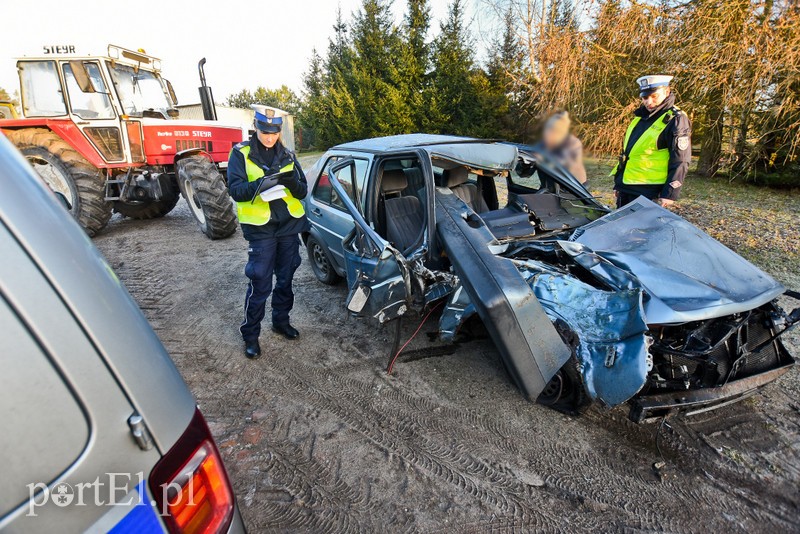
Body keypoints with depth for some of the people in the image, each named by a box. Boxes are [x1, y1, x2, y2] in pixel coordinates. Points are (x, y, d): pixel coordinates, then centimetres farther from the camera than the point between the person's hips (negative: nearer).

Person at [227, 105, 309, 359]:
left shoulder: (287, 155, 9)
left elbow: (303, 192, 4)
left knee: (285, 279, 14)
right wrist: (258, 185, -29)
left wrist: (293, 182, -18)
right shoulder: (241, 154, -1)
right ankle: (250, 334, 13)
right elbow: (235, 190, -11)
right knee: (260, 283, -3)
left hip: (289, 225, 4)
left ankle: (281, 321, 33)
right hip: (260, 227, -4)